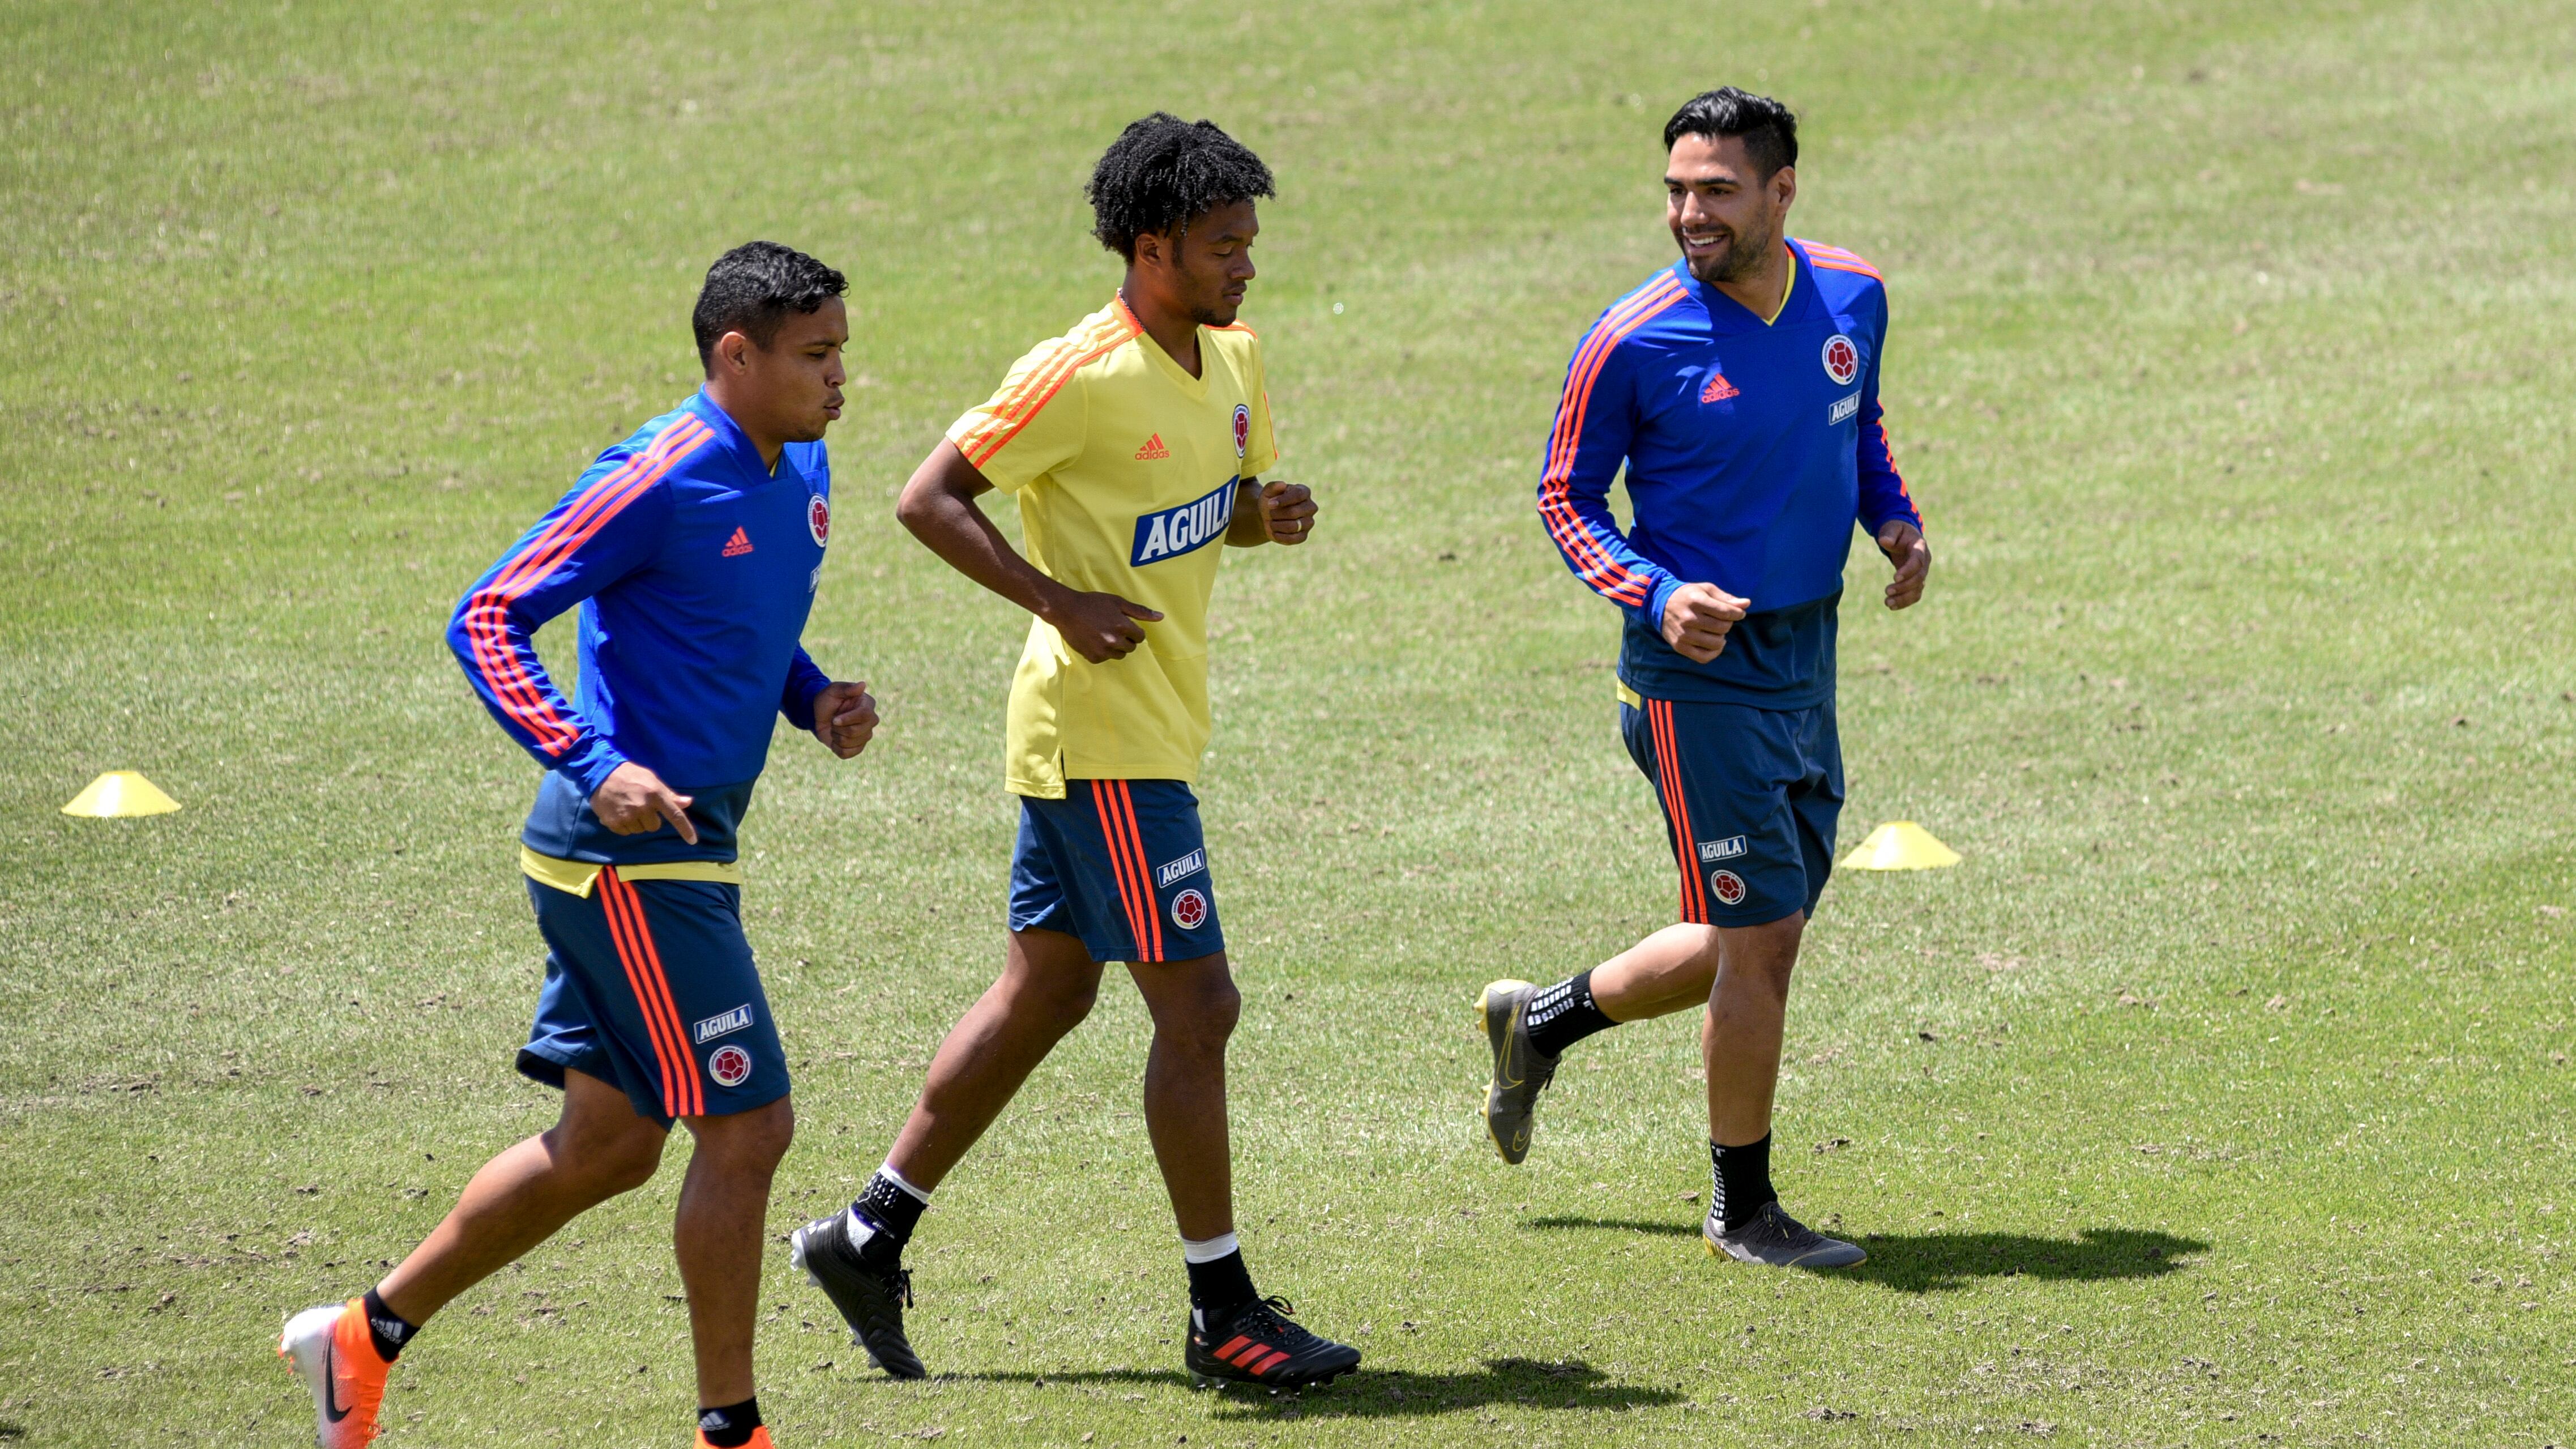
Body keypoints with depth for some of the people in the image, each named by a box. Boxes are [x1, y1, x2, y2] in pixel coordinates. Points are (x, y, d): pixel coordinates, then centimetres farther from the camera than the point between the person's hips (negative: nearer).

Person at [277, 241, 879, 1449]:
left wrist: (813, 701, 6)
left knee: (607, 1144, 15)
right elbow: (488, 619, -16)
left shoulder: (802, 473, 10)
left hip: (682, 854, 10)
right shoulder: (661, 478, -17)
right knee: (747, 1128, -7)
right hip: (629, 852, -10)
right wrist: (595, 765, -25)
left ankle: (368, 1334, 26)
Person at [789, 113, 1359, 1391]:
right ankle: (1223, 1313, 1)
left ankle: (869, 1235, 24)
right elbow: (930, 497, -15)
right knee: (1196, 1007, -7)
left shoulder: (1231, 362, 8)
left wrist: (1271, 513, -2)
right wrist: (1060, 601, -21)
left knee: (1044, 992, 15)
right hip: (1106, 730, -9)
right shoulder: (1080, 378, -18)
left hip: (1155, 725, 9)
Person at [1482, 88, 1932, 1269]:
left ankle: (1540, 1022, 38)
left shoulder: (1852, 298, 1)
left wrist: (1895, 520, 1)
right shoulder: (1634, 342, -15)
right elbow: (1567, 498, -5)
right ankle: (1743, 1210, 11)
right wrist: (1656, 596, -21)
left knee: (1751, 944, 15)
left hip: (1804, 658, 7)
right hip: (1700, 672, -7)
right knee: (1762, 936, -5)